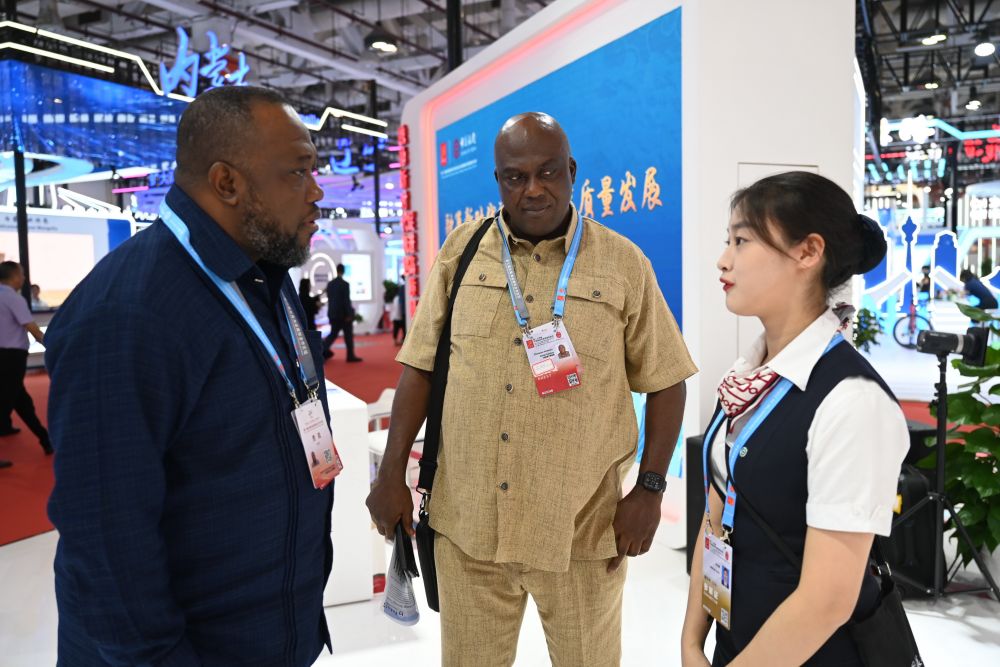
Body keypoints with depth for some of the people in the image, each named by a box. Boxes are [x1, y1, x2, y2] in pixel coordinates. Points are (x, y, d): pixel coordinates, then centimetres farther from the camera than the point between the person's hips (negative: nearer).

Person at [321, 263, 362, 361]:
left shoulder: (330, 284, 6)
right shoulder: (345, 284, -14)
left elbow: (329, 299, 12)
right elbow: (347, 300, -17)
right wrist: (349, 314, -13)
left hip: (333, 313, 6)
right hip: (343, 314, -6)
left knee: (333, 333, 11)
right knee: (348, 335, 5)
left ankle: (323, 349, -10)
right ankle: (351, 356, 11)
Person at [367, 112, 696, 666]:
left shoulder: (623, 263, -3)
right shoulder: (460, 251, 3)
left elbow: (664, 381, 2)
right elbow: (421, 365, 5)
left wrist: (649, 490, -4)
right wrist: (392, 474, 3)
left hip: (580, 528, -1)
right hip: (465, 520, 2)